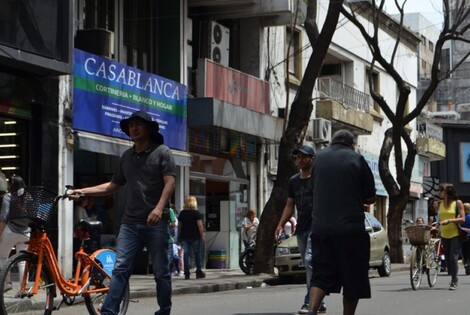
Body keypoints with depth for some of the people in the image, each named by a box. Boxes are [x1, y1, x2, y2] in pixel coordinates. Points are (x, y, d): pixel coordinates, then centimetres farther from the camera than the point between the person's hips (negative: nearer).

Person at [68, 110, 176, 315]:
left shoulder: (162, 152, 0)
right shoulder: (126, 157, 16)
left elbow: (169, 183, -10)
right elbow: (113, 186, 24)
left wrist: (159, 208, -24)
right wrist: (83, 191, 17)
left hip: (155, 222, -4)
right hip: (130, 222, 4)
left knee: (161, 271, 3)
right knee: (120, 269, -5)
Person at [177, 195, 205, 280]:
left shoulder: (182, 213, 7)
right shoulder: (197, 213, -6)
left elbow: (179, 225, 9)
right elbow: (200, 225, -12)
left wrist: (179, 235, 17)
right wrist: (202, 235, -6)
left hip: (184, 236, 3)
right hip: (195, 236, -3)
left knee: (186, 253, 1)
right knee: (197, 253, 9)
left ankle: (186, 272, -5)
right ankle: (199, 271, 14)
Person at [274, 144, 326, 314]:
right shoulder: (293, 181, 14)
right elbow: (289, 205, 17)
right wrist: (281, 224, 7)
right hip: (301, 228, 7)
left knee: (310, 260, -19)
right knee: (308, 264, 10)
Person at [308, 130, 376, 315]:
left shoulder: (319, 158, 10)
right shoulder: (356, 159, 0)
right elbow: (370, 198, 2)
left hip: (320, 228, 3)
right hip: (351, 228, -3)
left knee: (321, 275, 6)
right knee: (352, 279, 8)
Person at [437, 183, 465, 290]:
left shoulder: (458, 203, -4)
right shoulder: (441, 204, 12)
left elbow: (462, 219, -9)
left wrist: (449, 220, -19)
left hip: (455, 234, -6)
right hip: (444, 235, 6)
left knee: (453, 258, -11)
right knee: (447, 259, 5)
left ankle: (454, 282, -7)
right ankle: (453, 279, 15)